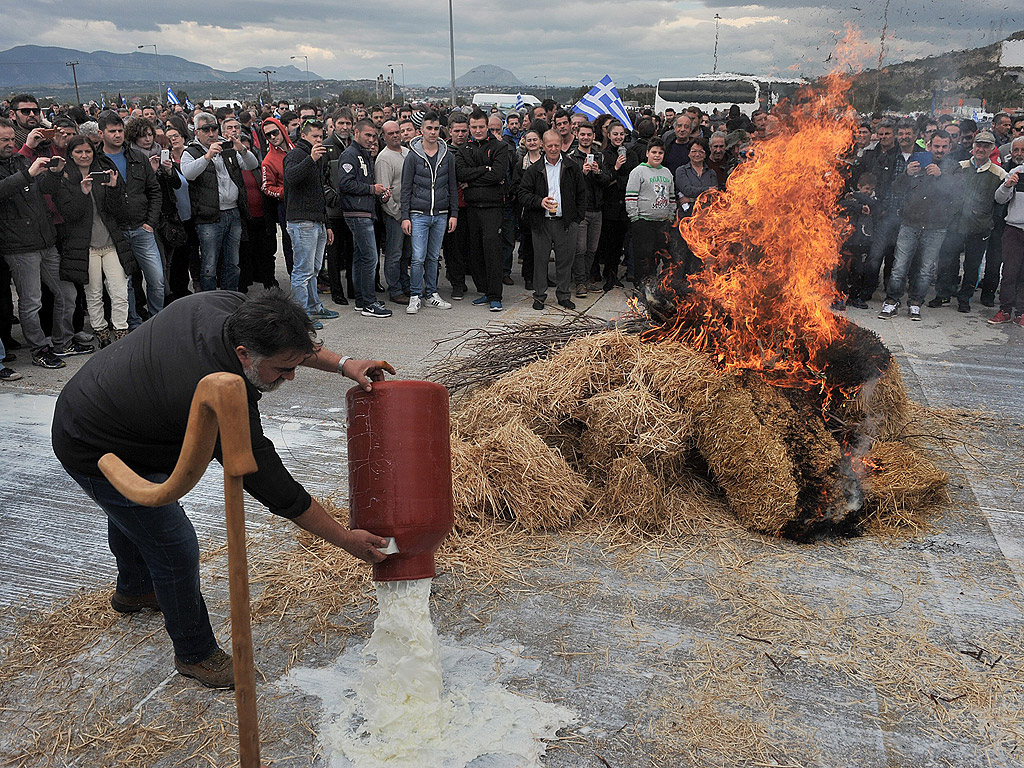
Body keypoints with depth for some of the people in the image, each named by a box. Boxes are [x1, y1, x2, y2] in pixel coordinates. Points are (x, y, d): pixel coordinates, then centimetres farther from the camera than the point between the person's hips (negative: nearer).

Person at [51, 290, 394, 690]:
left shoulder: (226, 305, -21)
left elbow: (289, 342, 0)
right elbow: (277, 491, -32)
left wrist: (342, 364, -16)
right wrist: (348, 540, -24)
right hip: (98, 456, -10)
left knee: (131, 511, 32)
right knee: (175, 548, -2)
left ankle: (133, 589, 60)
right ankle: (195, 654, 20)